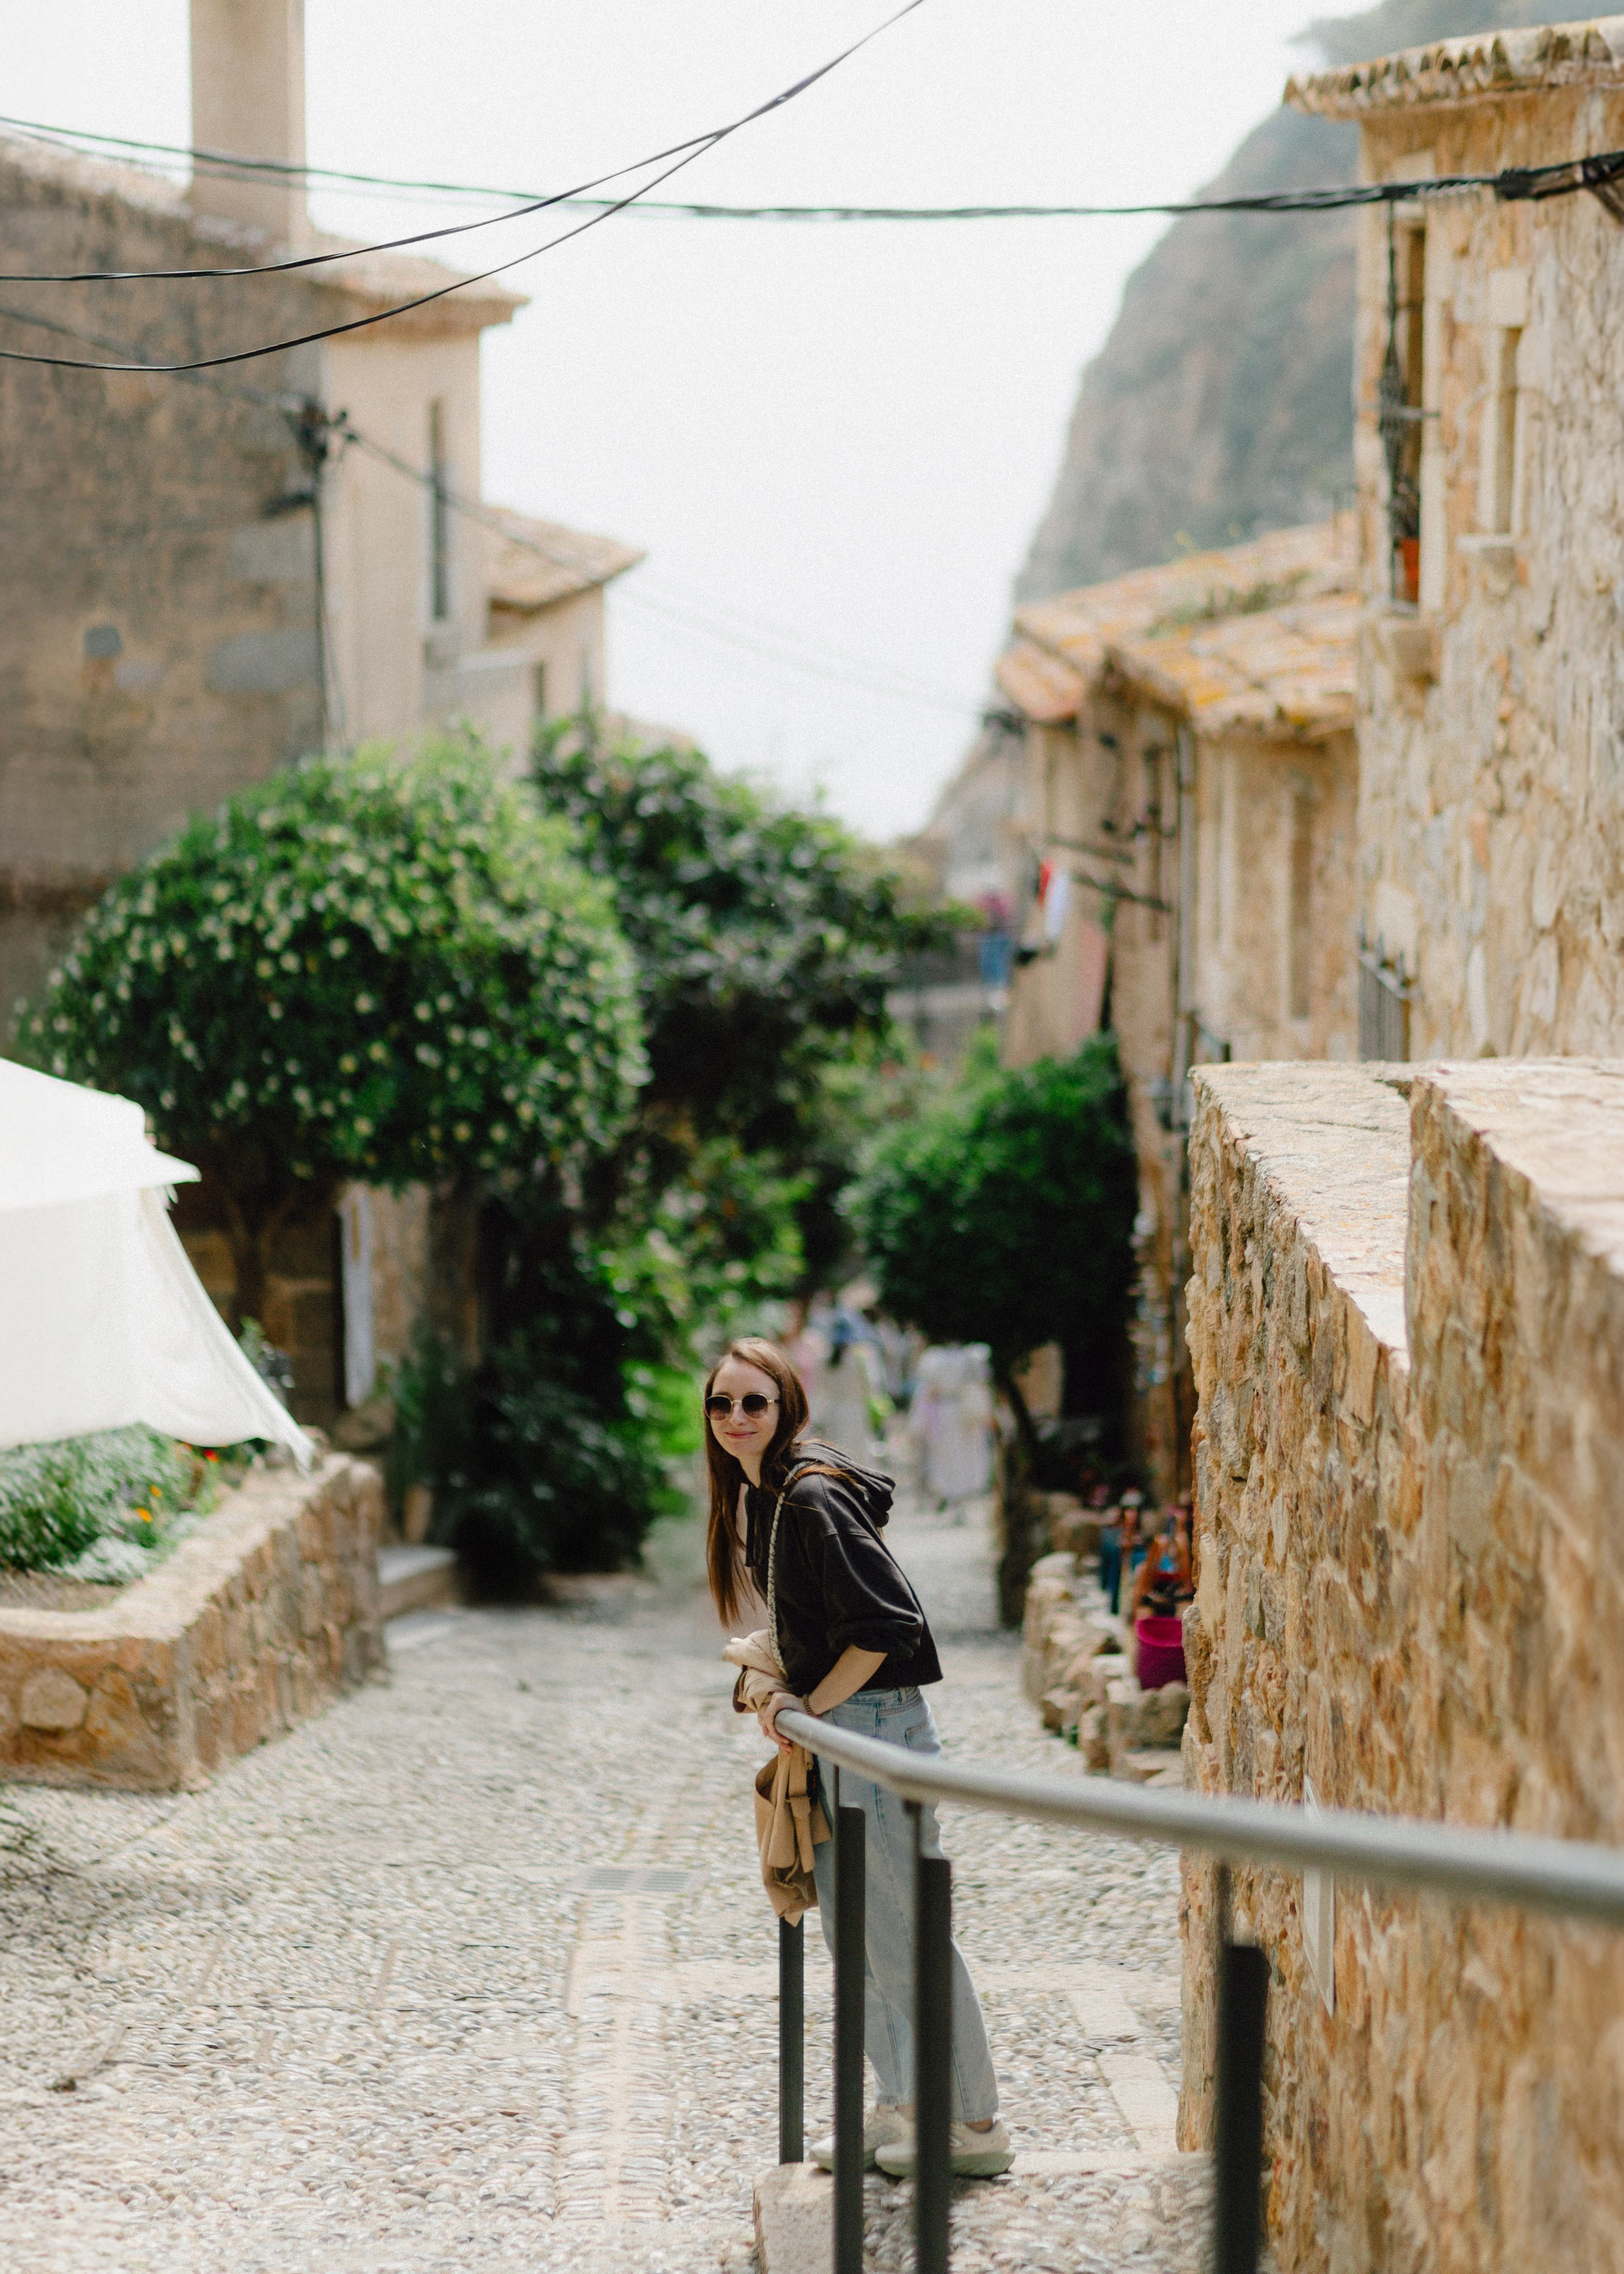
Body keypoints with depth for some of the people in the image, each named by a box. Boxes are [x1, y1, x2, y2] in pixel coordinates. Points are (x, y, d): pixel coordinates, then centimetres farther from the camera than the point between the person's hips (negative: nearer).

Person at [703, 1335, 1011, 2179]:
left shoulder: (815, 1500, -20)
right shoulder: (758, 1497, 11)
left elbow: (887, 1623, -23)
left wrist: (812, 1704, -14)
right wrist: (788, 1686, 9)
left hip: (876, 1728, -10)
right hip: (835, 1731, 10)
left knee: (905, 1933, -5)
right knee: (851, 1929, 14)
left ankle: (973, 2124, 3)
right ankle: (899, 2106, 24)